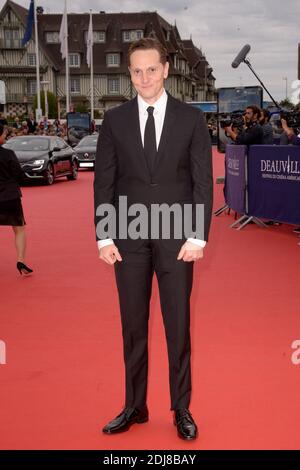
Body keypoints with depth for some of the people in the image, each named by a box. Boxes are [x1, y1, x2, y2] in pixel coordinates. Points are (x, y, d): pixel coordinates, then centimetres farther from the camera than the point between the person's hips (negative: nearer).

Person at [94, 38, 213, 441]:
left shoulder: (191, 119, 2)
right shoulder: (115, 120, 5)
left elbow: (203, 181, 0)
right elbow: (104, 181, 5)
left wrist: (198, 237, -7)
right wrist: (103, 237, -2)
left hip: (176, 238, -1)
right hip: (129, 240, 2)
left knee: (178, 327, 6)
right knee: (133, 326, 9)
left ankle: (182, 409, 21)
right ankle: (135, 407, 23)